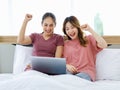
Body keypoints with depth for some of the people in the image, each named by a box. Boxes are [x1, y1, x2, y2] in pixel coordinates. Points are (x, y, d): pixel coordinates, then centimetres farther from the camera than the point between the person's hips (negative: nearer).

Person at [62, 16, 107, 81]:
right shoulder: (65, 44, 21)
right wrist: (66, 66, -10)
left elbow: (104, 45, -5)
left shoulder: (89, 39, 15)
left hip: (86, 72, -1)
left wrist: (90, 30, -3)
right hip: (70, 72, 2)